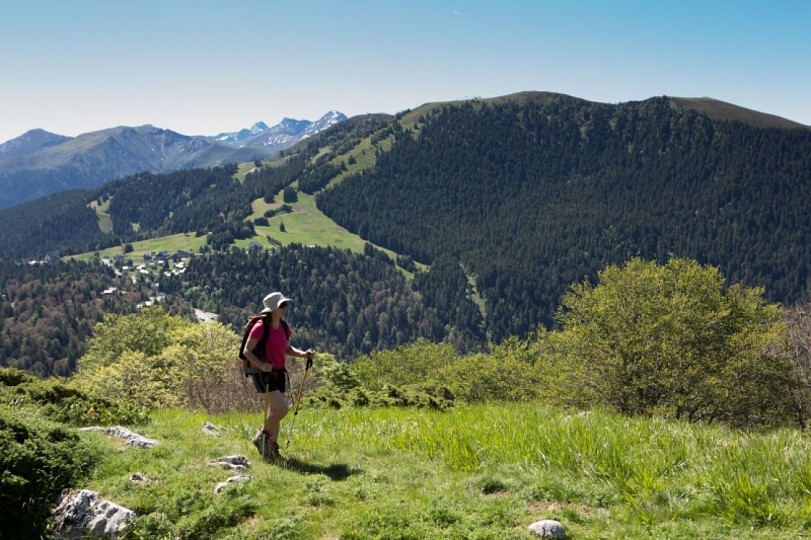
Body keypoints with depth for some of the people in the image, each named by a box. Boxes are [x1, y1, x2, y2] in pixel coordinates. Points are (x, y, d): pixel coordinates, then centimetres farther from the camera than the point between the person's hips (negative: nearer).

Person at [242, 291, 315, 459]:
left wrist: (303, 354, -1)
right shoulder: (260, 327, -15)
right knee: (282, 409, -15)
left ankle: (272, 448, 20)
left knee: (274, 411, 10)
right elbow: (247, 351, -12)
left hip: (278, 373, 7)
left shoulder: (284, 327, 5)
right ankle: (261, 437, 6)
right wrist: (261, 365, -27)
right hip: (262, 374, -7)